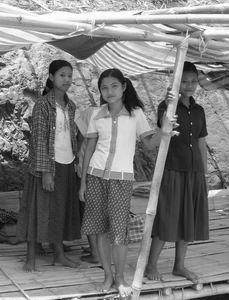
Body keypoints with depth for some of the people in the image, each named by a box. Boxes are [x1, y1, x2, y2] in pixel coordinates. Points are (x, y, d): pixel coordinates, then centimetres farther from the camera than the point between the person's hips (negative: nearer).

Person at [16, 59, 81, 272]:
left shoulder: (70, 106, 9)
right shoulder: (42, 105, -10)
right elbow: (39, 140, -14)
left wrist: (76, 160, 11)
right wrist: (45, 171, -19)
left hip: (66, 165, 6)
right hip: (47, 165, -6)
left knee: (61, 210, 11)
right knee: (39, 209, 0)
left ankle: (59, 254, 22)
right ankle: (31, 258, 9)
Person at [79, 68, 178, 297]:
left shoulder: (135, 113, 1)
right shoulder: (97, 114, 5)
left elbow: (149, 143, 2)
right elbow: (89, 148, 10)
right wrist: (83, 181, 9)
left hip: (122, 177, -2)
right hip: (96, 175, 2)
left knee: (119, 229, -5)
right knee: (100, 228, 5)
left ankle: (120, 278, 12)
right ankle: (108, 275, 20)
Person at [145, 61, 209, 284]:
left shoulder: (198, 110, 11)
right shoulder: (167, 105, -5)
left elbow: (202, 144, 14)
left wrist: (204, 174, 13)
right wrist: (170, 106, -46)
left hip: (194, 172, 6)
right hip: (172, 170, -6)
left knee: (188, 220, 11)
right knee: (166, 219, -2)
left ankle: (179, 265, 24)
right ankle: (151, 266, 11)